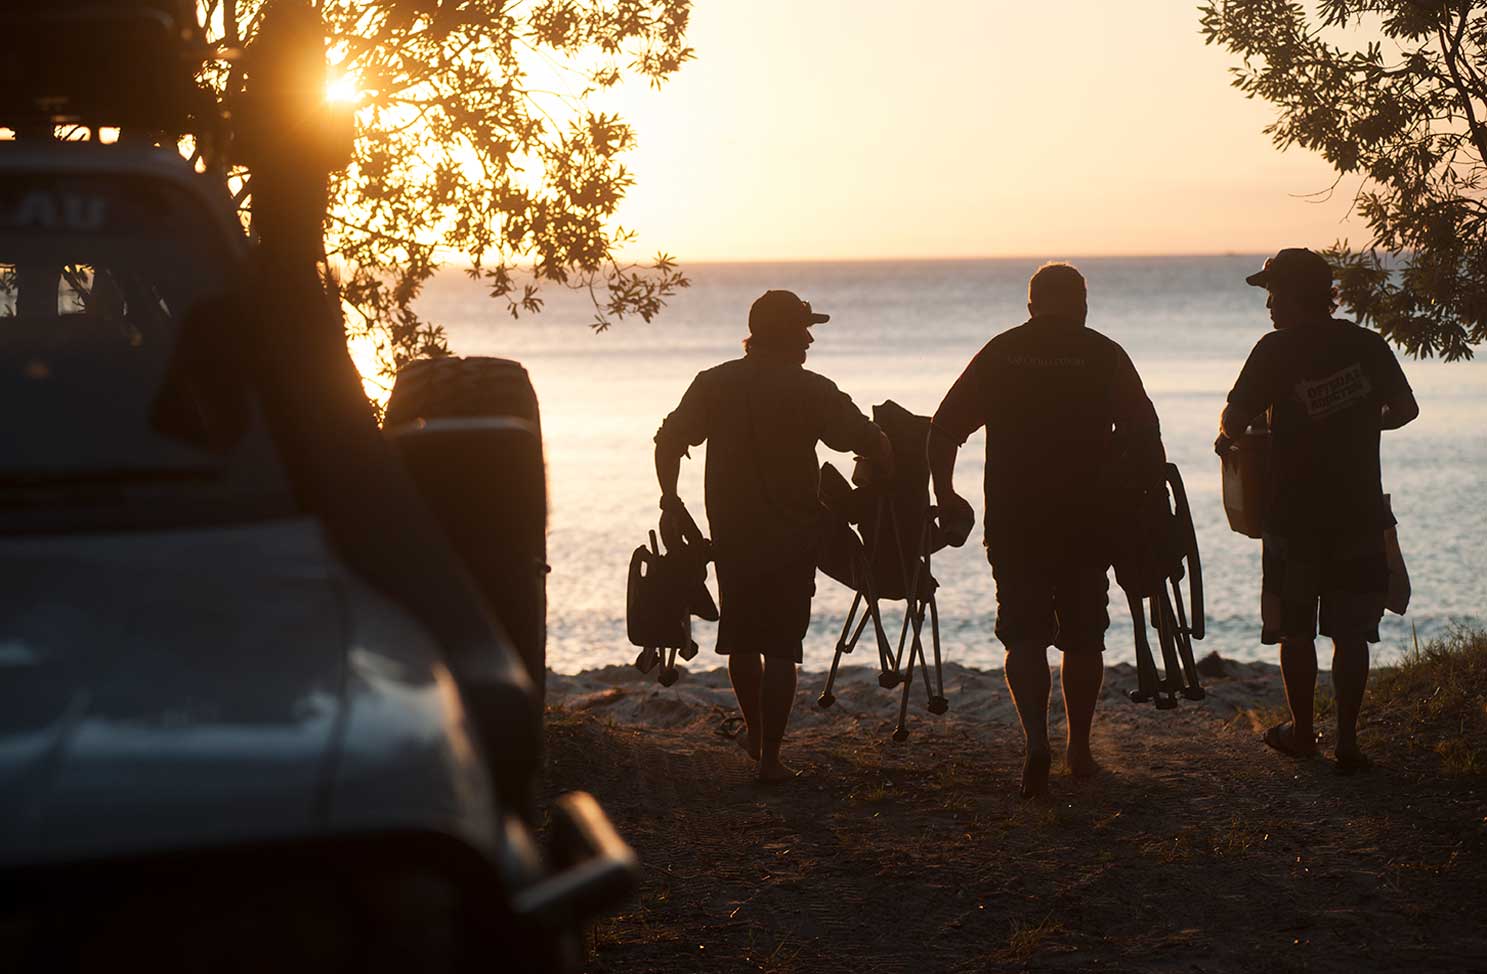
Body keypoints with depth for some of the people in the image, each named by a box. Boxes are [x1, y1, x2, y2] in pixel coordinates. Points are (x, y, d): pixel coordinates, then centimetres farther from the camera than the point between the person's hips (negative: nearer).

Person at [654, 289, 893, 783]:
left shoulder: (713, 384, 1)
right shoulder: (811, 390, -9)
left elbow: (669, 440, 2)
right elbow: (871, 442, -10)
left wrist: (670, 498, 16)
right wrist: (889, 480, 10)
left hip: (730, 531, 4)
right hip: (790, 536, -4)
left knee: (741, 638, 20)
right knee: (781, 648, 1)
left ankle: (754, 731, 35)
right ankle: (769, 756, 0)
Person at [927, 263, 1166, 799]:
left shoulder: (999, 353, 3)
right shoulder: (1105, 356, 0)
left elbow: (944, 428, 2)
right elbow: (1144, 436, -5)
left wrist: (945, 494, 12)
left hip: (1013, 523, 0)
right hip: (1086, 522, 0)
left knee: (1024, 635, 3)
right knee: (1083, 638, 13)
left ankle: (1036, 740, -16)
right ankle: (1079, 749, 20)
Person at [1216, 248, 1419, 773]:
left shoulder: (1278, 349, -10)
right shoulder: (1368, 345, 1)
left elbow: (1236, 419, -10)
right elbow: (1405, 409, 11)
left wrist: (1227, 438, 13)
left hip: (1295, 514, -3)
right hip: (1360, 511, 3)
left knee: (1296, 630, 11)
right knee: (1351, 632, 7)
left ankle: (1302, 730, 20)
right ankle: (1347, 740, 5)